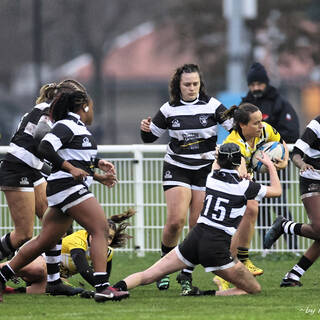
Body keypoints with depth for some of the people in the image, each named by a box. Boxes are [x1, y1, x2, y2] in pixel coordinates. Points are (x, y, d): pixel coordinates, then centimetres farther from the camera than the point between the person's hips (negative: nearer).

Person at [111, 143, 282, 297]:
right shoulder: (244, 186, -3)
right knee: (254, 289, 6)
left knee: (147, 276, 7)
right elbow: (277, 190, 14)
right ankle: (207, 296, -13)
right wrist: (270, 165, 28)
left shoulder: (211, 177, 8)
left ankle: (119, 287, -21)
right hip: (218, 246, -4)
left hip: (194, 239, 4)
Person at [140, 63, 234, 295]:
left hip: (205, 170, 0)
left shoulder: (211, 106, -3)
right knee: (176, 220, -17)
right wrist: (145, 129, -11)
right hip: (177, 169, 0)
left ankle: (186, 276, 6)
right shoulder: (169, 109, 1)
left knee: (198, 226, -4)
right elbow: (150, 137, 10)